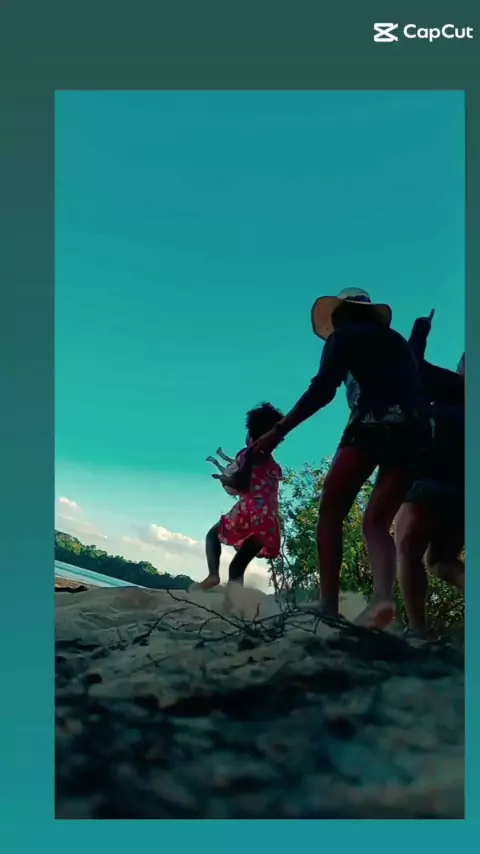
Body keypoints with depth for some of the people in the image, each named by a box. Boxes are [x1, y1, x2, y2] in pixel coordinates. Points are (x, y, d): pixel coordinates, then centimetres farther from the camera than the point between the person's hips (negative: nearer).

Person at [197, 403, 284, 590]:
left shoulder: (248, 454, 5)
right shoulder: (276, 467, 24)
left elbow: (239, 483, -10)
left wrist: (223, 478, 9)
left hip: (249, 512, -5)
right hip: (269, 524, 6)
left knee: (213, 534, 17)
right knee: (238, 567, 14)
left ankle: (213, 574, -7)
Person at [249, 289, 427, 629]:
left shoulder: (344, 335, 12)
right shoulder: (398, 341, 30)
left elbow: (322, 390, -3)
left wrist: (278, 431, -6)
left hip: (373, 426, -6)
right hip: (413, 431, 6)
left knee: (331, 513, 4)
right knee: (377, 521, 8)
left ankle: (328, 606, -7)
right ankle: (383, 597, -17)